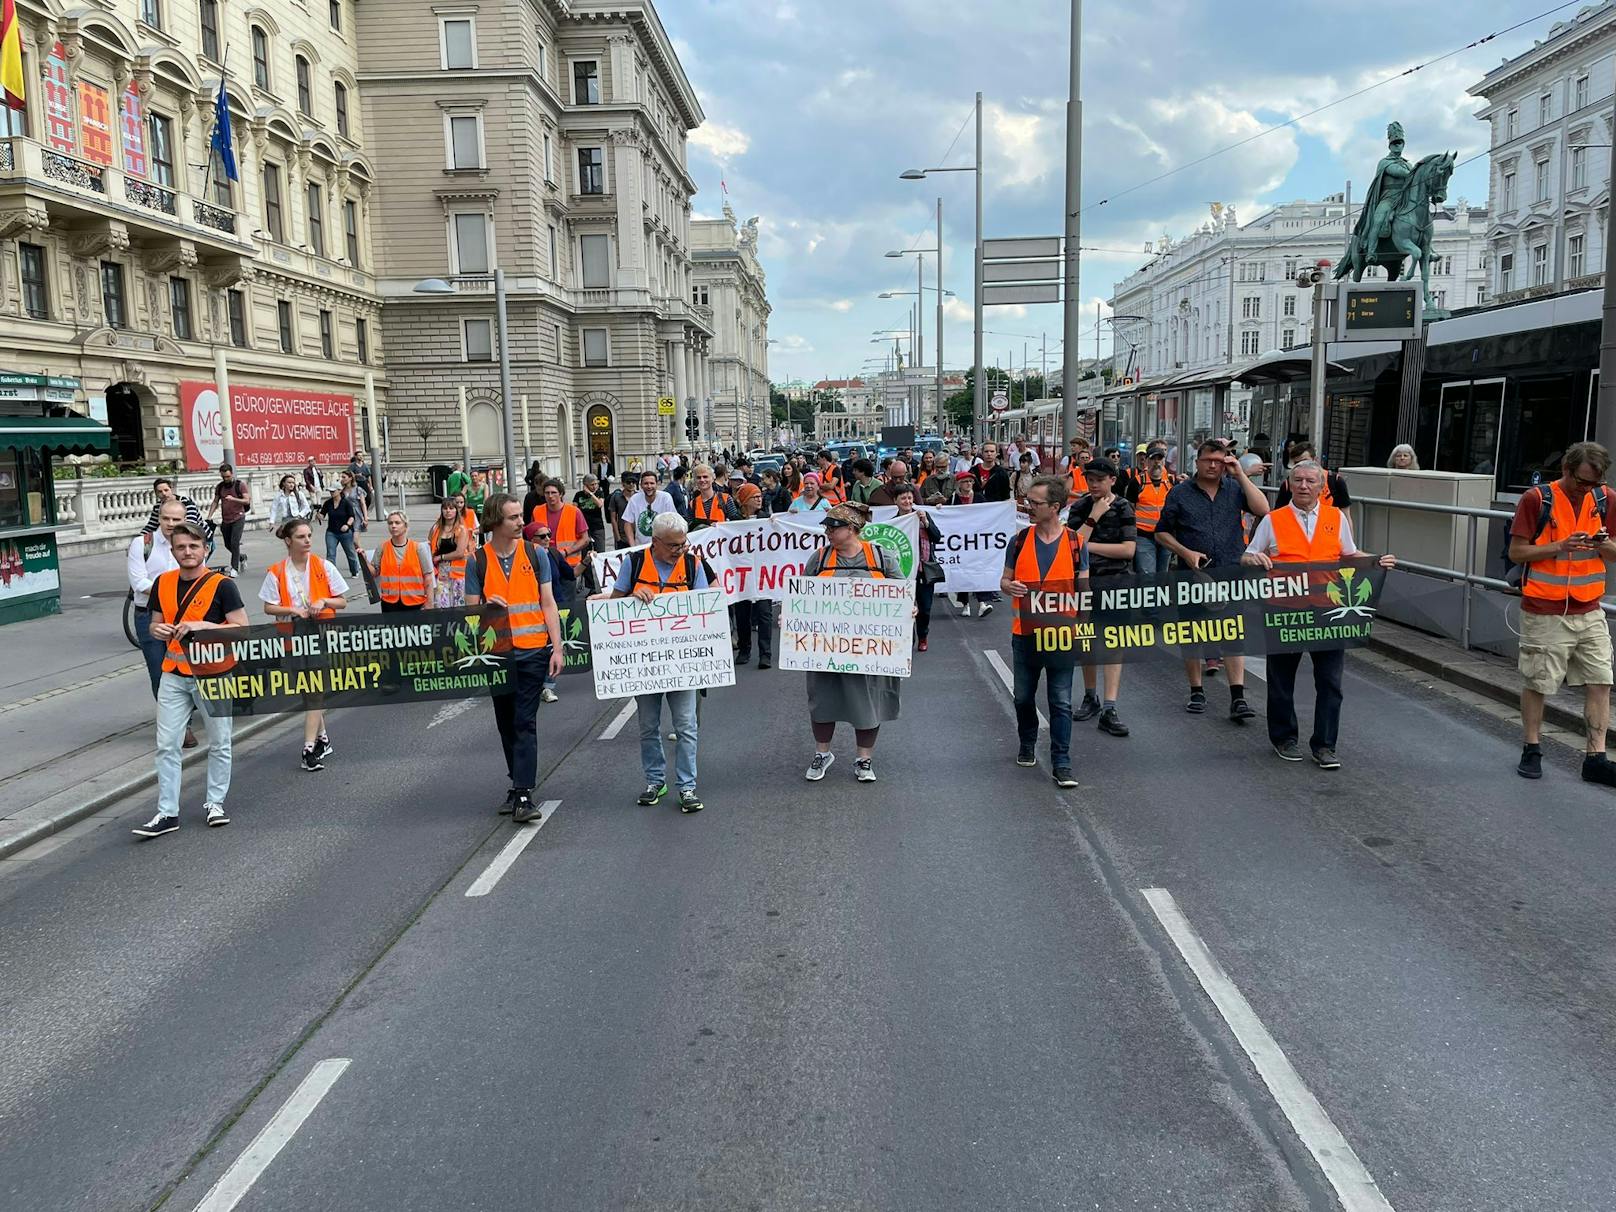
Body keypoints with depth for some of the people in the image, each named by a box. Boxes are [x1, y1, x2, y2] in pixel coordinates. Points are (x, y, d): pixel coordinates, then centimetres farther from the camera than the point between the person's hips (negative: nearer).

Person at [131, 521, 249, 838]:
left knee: (219, 743, 8)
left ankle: (215, 802, 23)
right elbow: (155, 624, 18)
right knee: (166, 745, 2)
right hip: (173, 674, 4)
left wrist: (202, 625, -22)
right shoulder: (163, 583, 7)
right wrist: (159, 630, -6)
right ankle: (167, 813, 8)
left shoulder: (221, 585, -9)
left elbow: (242, 628, -12)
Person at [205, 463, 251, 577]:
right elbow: (215, 502, 14)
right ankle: (241, 558, 36)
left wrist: (233, 499, -24)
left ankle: (234, 569, -11)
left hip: (238, 518, -5)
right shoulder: (219, 487, 9)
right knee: (228, 545, 10)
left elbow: (247, 500, -9)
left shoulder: (240, 484, -4)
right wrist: (209, 517, 5)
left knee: (234, 543, -14)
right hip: (225, 520, 5)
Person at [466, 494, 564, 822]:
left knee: (525, 722, -6)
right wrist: (487, 607, -16)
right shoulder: (477, 561, 3)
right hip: (497, 654, 2)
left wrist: (556, 648, -3)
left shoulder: (535, 554, 3)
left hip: (533, 651, -2)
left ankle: (523, 795, -8)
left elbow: (548, 604, 3)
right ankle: (519, 783, 28)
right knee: (506, 724, 13)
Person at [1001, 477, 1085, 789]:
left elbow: (1084, 588, 2)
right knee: (1023, 696, 15)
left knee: (1061, 702, -1)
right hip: (1025, 633, 2)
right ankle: (1026, 745, 38)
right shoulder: (1019, 540, 1)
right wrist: (1009, 587, -15)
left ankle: (1061, 764, 5)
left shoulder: (1075, 542, -2)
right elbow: (1004, 580, 9)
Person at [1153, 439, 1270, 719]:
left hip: (1231, 573, 0)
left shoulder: (1235, 488, 5)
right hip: (1193, 575, 0)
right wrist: (1185, 552, -9)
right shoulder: (1180, 493, 3)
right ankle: (1197, 693, 22)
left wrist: (1241, 475, -9)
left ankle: (1237, 698, -3)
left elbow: (1262, 509, -10)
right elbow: (1162, 533, 6)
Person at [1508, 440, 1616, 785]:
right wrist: (1560, 546, -21)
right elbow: (1516, 552, -8)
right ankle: (1531, 751, 19)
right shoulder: (1536, 499, -9)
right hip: (1545, 612, -4)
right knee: (1536, 683, 4)